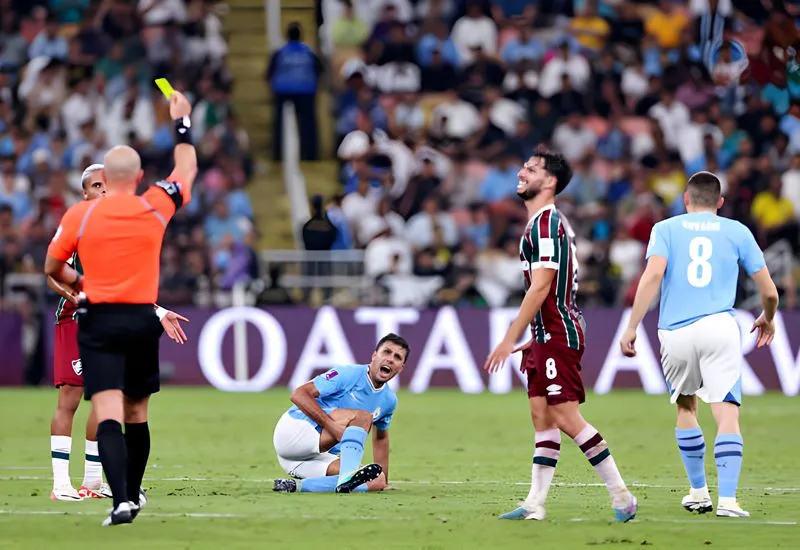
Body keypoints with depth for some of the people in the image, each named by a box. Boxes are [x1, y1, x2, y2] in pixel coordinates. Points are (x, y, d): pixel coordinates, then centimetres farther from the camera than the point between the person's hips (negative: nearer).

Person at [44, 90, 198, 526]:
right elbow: (187, 170, 18)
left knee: (108, 413, -12)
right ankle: (132, 493, 29)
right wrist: (182, 123, 30)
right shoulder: (155, 208, 0)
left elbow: (52, 268, 8)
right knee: (137, 413, 17)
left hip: (98, 320, -2)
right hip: (143, 320, 2)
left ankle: (121, 500, -27)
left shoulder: (79, 215, -4)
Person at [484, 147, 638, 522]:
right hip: (549, 337, 11)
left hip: (558, 335, -11)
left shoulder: (546, 224, -14)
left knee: (566, 418, -11)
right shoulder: (548, 223, 18)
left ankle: (620, 495, -7)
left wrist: (510, 340, -19)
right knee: (542, 418, 7)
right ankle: (535, 505, 7)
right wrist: (534, 340, 23)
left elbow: (540, 287, -20)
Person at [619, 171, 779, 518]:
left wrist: (632, 327, -7)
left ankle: (698, 492, 25)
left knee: (685, 408, 21)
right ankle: (727, 499, -20)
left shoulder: (666, 229, 10)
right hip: (720, 329, -1)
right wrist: (768, 319, 33)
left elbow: (653, 274, -8)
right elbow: (769, 291, 12)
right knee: (727, 413, -7)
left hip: (675, 333, 1)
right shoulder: (737, 232, 12)